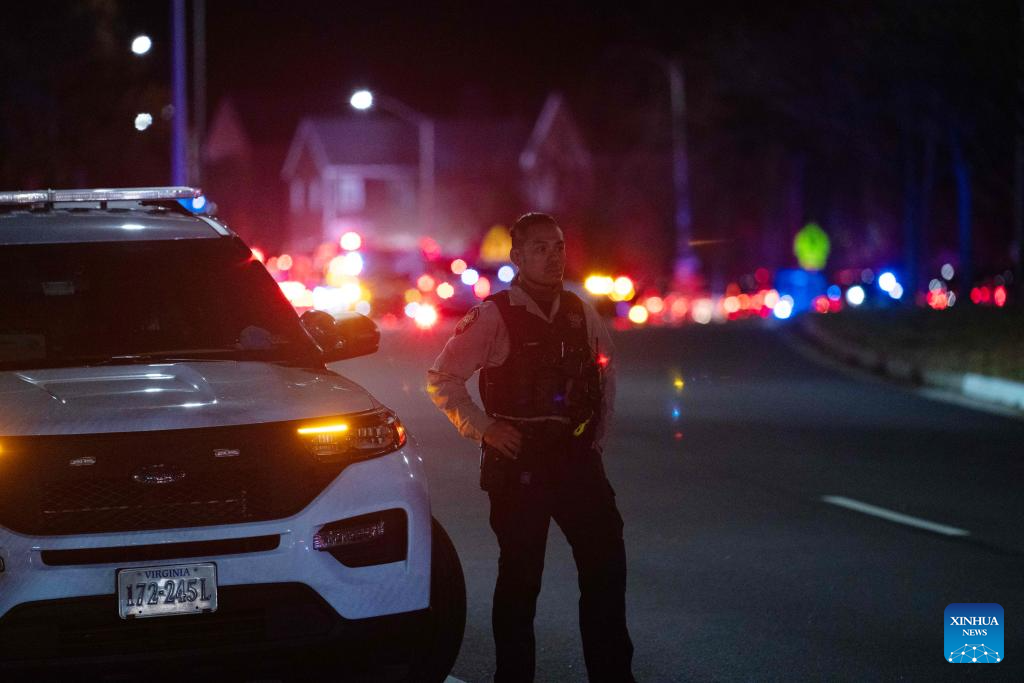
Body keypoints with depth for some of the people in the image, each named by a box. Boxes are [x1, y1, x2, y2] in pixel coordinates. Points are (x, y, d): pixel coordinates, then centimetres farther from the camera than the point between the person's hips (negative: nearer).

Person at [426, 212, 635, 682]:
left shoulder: (580, 314, 7)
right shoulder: (494, 317, -8)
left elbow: (605, 369, 23)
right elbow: (441, 379, -6)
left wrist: (597, 433, 15)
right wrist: (484, 428, -11)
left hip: (577, 456, 5)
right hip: (518, 462, -5)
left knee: (605, 563, 5)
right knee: (520, 574, 2)